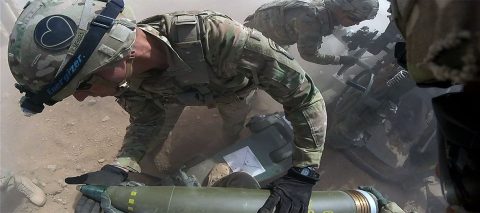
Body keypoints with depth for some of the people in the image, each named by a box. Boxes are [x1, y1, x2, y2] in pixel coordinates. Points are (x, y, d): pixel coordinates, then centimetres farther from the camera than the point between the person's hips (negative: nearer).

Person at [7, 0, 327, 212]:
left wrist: (302, 173, -40)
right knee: (149, 154, 7)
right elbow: (145, 122, -15)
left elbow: (305, 93, -40)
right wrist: (119, 168, -33)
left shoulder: (217, 37, -49)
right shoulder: (129, 69, -31)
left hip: (236, 82, -2)